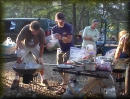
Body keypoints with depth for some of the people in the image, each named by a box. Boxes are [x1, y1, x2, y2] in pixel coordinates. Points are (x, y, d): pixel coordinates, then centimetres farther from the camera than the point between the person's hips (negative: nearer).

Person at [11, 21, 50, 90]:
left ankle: (43, 79, 12)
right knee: (18, 60, -10)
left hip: (35, 46, 1)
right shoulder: (25, 29, -36)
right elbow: (18, 40, -28)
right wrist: (21, 49, -45)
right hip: (24, 45, -1)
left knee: (40, 61, -4)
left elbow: (42, 45, -18)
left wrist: (40, 57, -18)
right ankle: (16, 79, 1)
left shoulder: (41, 32, -31)